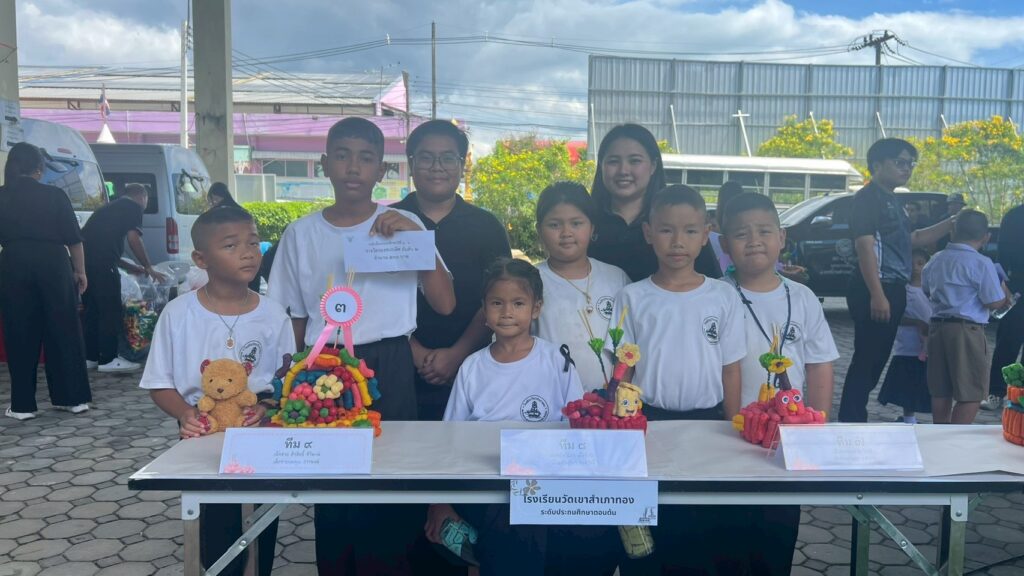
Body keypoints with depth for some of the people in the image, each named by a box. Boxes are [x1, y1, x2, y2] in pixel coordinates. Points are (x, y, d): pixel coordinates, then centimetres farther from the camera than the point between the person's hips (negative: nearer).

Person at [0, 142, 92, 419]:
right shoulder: (55, 195, -1)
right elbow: (73, 238, -1)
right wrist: (80, 271, 6)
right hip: (53, 264, -1)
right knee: (63, 330, 7)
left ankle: (23, 404, 10)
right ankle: (73, 397, 12)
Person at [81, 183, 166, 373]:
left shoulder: (111, 207, 31)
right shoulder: (134, 207, 6)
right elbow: (133, 238, -7)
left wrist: (130, 267, 34)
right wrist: (148, 268, 2)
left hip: (83, 256, 9)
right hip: (101, 263, -9)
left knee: (92, 310, 15)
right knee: (110, 311, -3)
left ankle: (89, 357, 20)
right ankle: (108, 359, -1)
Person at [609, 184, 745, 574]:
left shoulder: (724, 297, -1)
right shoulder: (632, 298, -2)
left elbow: (730, 370, 3)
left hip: (708, 422, 1)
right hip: (649, 422, 0)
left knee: (709, 530, 10)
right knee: (644, 533, 10)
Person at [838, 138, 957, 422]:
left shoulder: (893, 201, 18)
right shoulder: (868, 198, -11)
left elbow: (909, 239, 28)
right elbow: (865, 246, -19)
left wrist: (950, 223, 17)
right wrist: (877, 295, -25)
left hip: (893, 289, 10)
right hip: (874, 291, -10)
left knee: (877, 359, 13)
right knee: (866, 359, -7)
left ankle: (854, 418, 22)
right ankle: (850, 420, -1)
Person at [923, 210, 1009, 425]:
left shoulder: (936, 260, 8)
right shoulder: (981, 264, -11)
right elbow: (994, 303, -11)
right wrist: (1005, 292, 9)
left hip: (937, 326, 7)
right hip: (967, 330, -7)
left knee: (941, 391, 12)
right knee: (971, 394, -1)